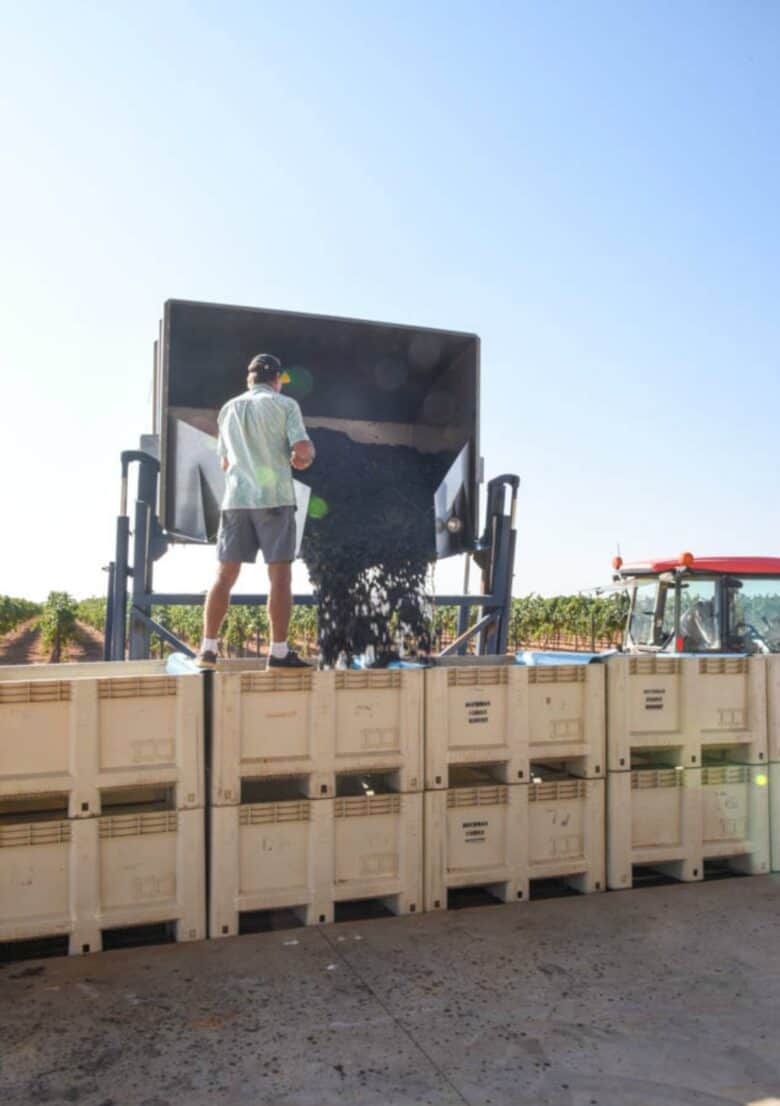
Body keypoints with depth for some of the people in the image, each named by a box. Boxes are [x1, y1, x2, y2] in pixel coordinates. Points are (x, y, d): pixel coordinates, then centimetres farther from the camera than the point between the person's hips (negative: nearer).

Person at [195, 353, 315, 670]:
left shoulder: (229, 409, 16)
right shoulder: (284, 404, 2)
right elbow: (303, 451, -9)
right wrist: (306, 455, 13)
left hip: (236, 498, 4)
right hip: (275, 497, -4)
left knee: (224, 575, 7)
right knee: (279, 575, -1)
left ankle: (208, 649, 5)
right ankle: (279, 652, -1)